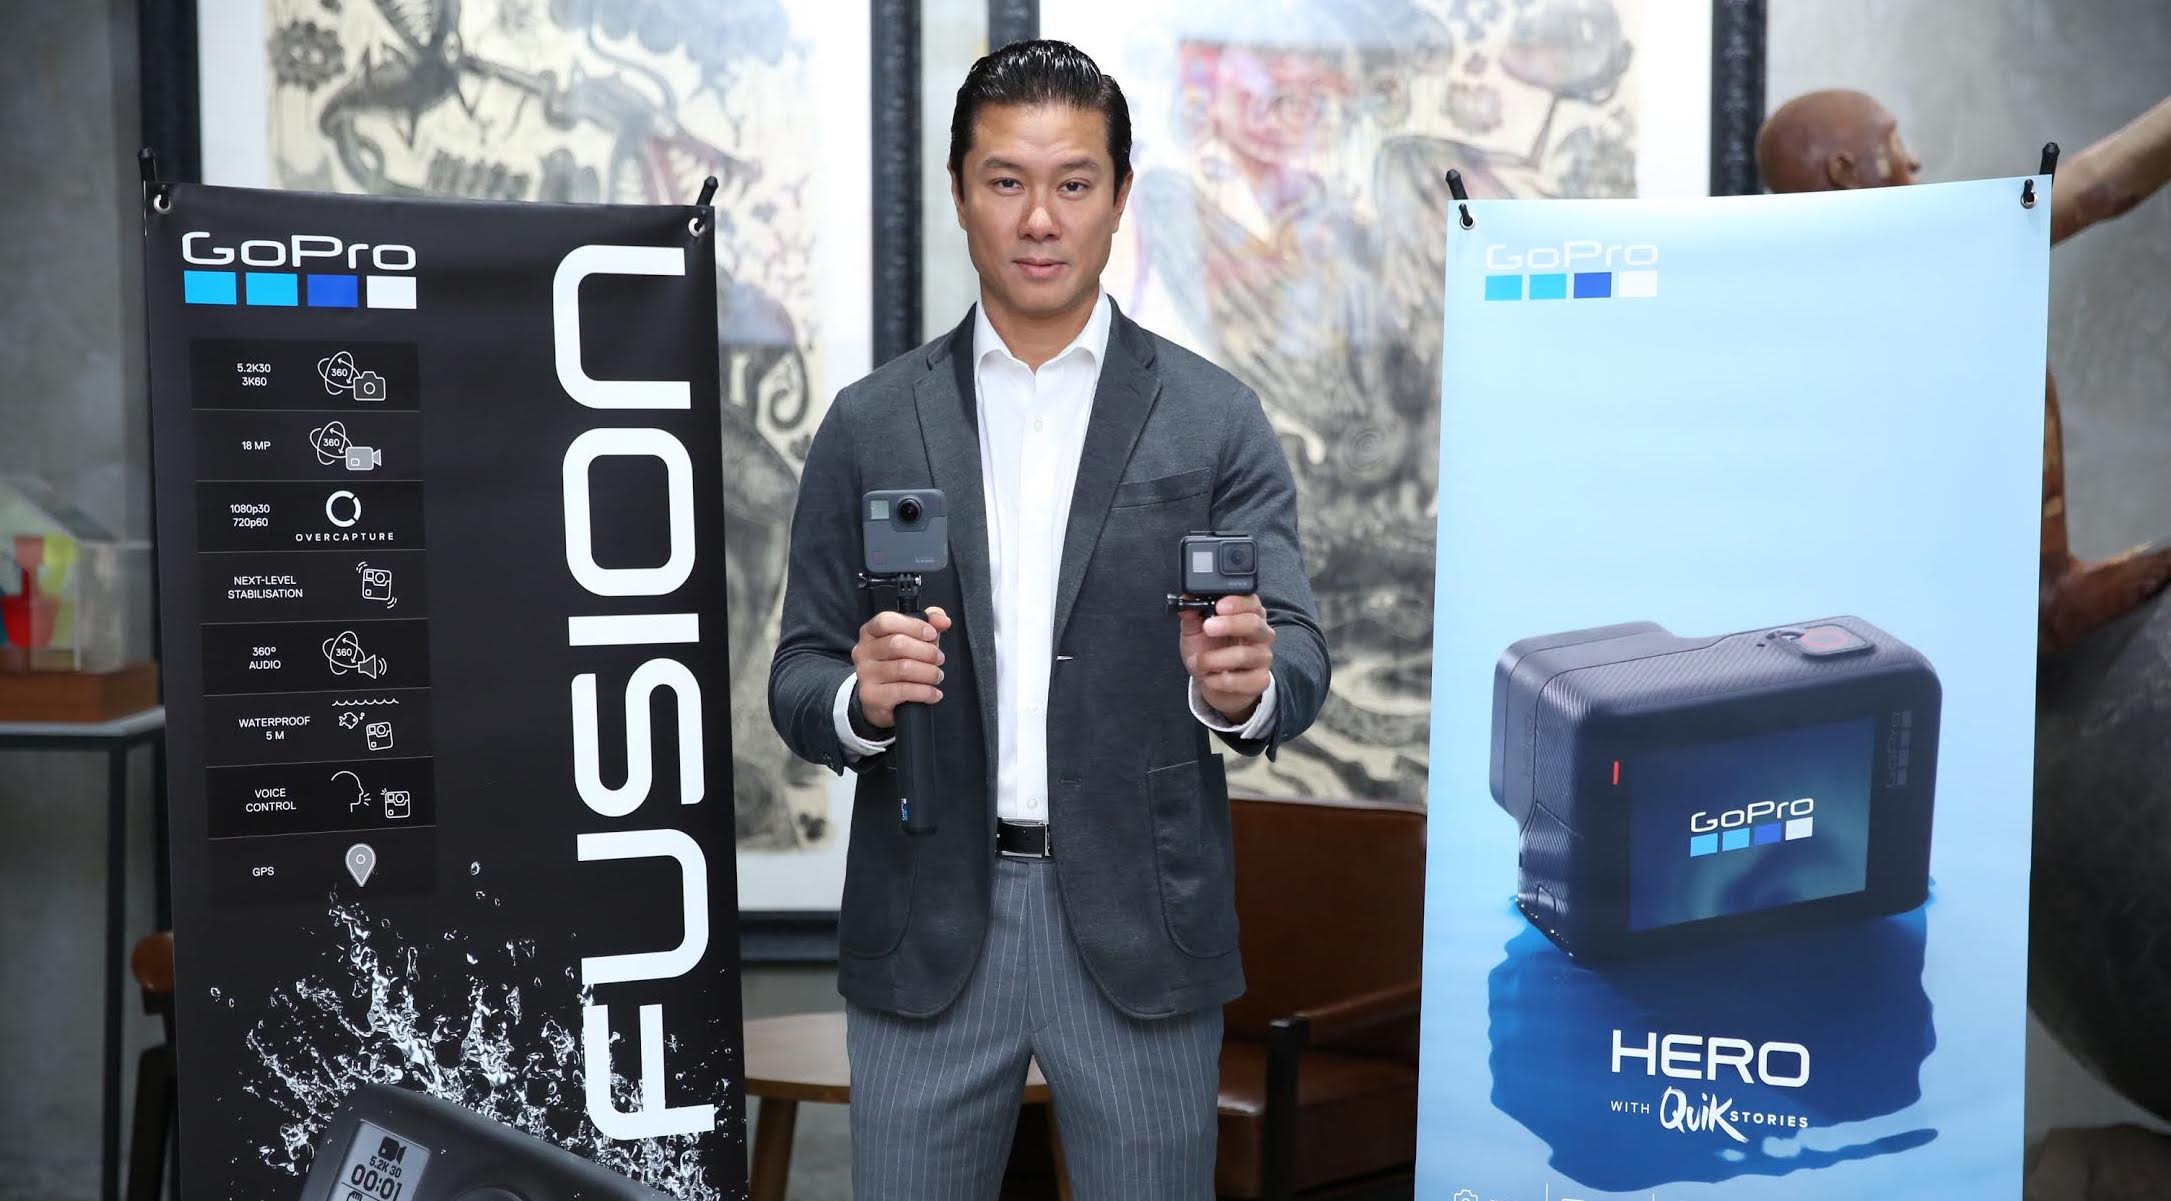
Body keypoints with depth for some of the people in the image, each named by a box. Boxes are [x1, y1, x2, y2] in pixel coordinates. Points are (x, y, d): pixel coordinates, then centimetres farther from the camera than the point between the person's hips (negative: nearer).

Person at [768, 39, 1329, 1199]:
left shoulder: (1215, 419, 0)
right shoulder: (870, 423, 4)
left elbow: (1297, 658, -6)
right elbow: (798, 680, 4)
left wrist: (1243, 684, -29)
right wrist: (860, 697, -19)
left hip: (1138, 928, -1)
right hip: (926, 930, 1)